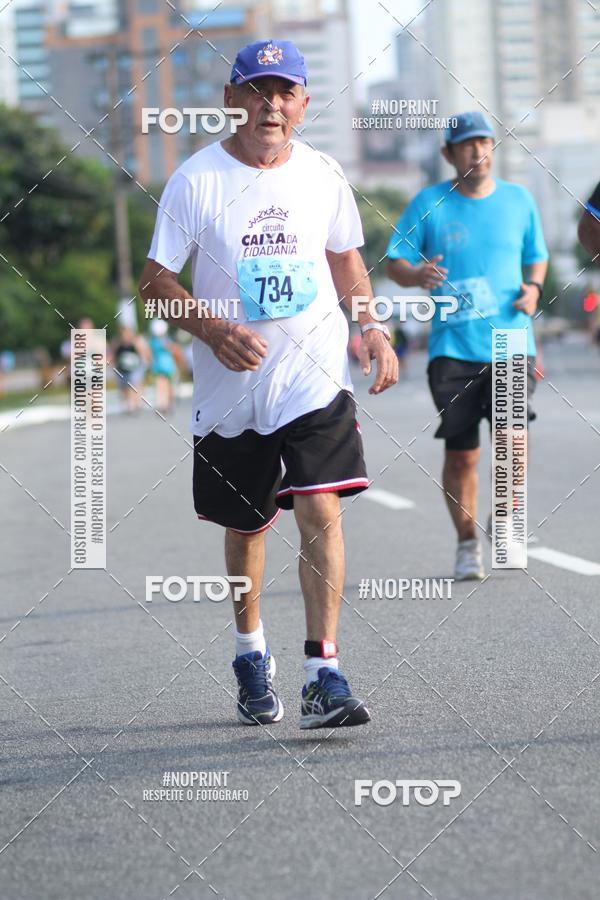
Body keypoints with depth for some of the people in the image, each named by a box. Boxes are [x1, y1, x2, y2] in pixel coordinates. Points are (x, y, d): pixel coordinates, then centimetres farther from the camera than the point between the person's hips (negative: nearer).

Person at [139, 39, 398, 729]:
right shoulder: (196, 180, -6)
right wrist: (214, 330, -19)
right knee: (245, 527, 12)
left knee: (321, 514, -16)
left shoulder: (323, 175, 4)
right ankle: (251, 653, 37)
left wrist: (371, 328, 5)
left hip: (315, 378, 0)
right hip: (231, 387, 0)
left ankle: (323, 676, -18)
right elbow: (155, 280, -4)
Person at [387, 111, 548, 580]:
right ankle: (468, 543, 18)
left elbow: (536, 256, 21)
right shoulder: (428, 203, 3)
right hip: (453, 347, 0)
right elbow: (395, 260, 2)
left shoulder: (519, 200, 9)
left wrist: (533, 287, 0)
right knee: (461, 453, 1)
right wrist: (416, 274, -21)